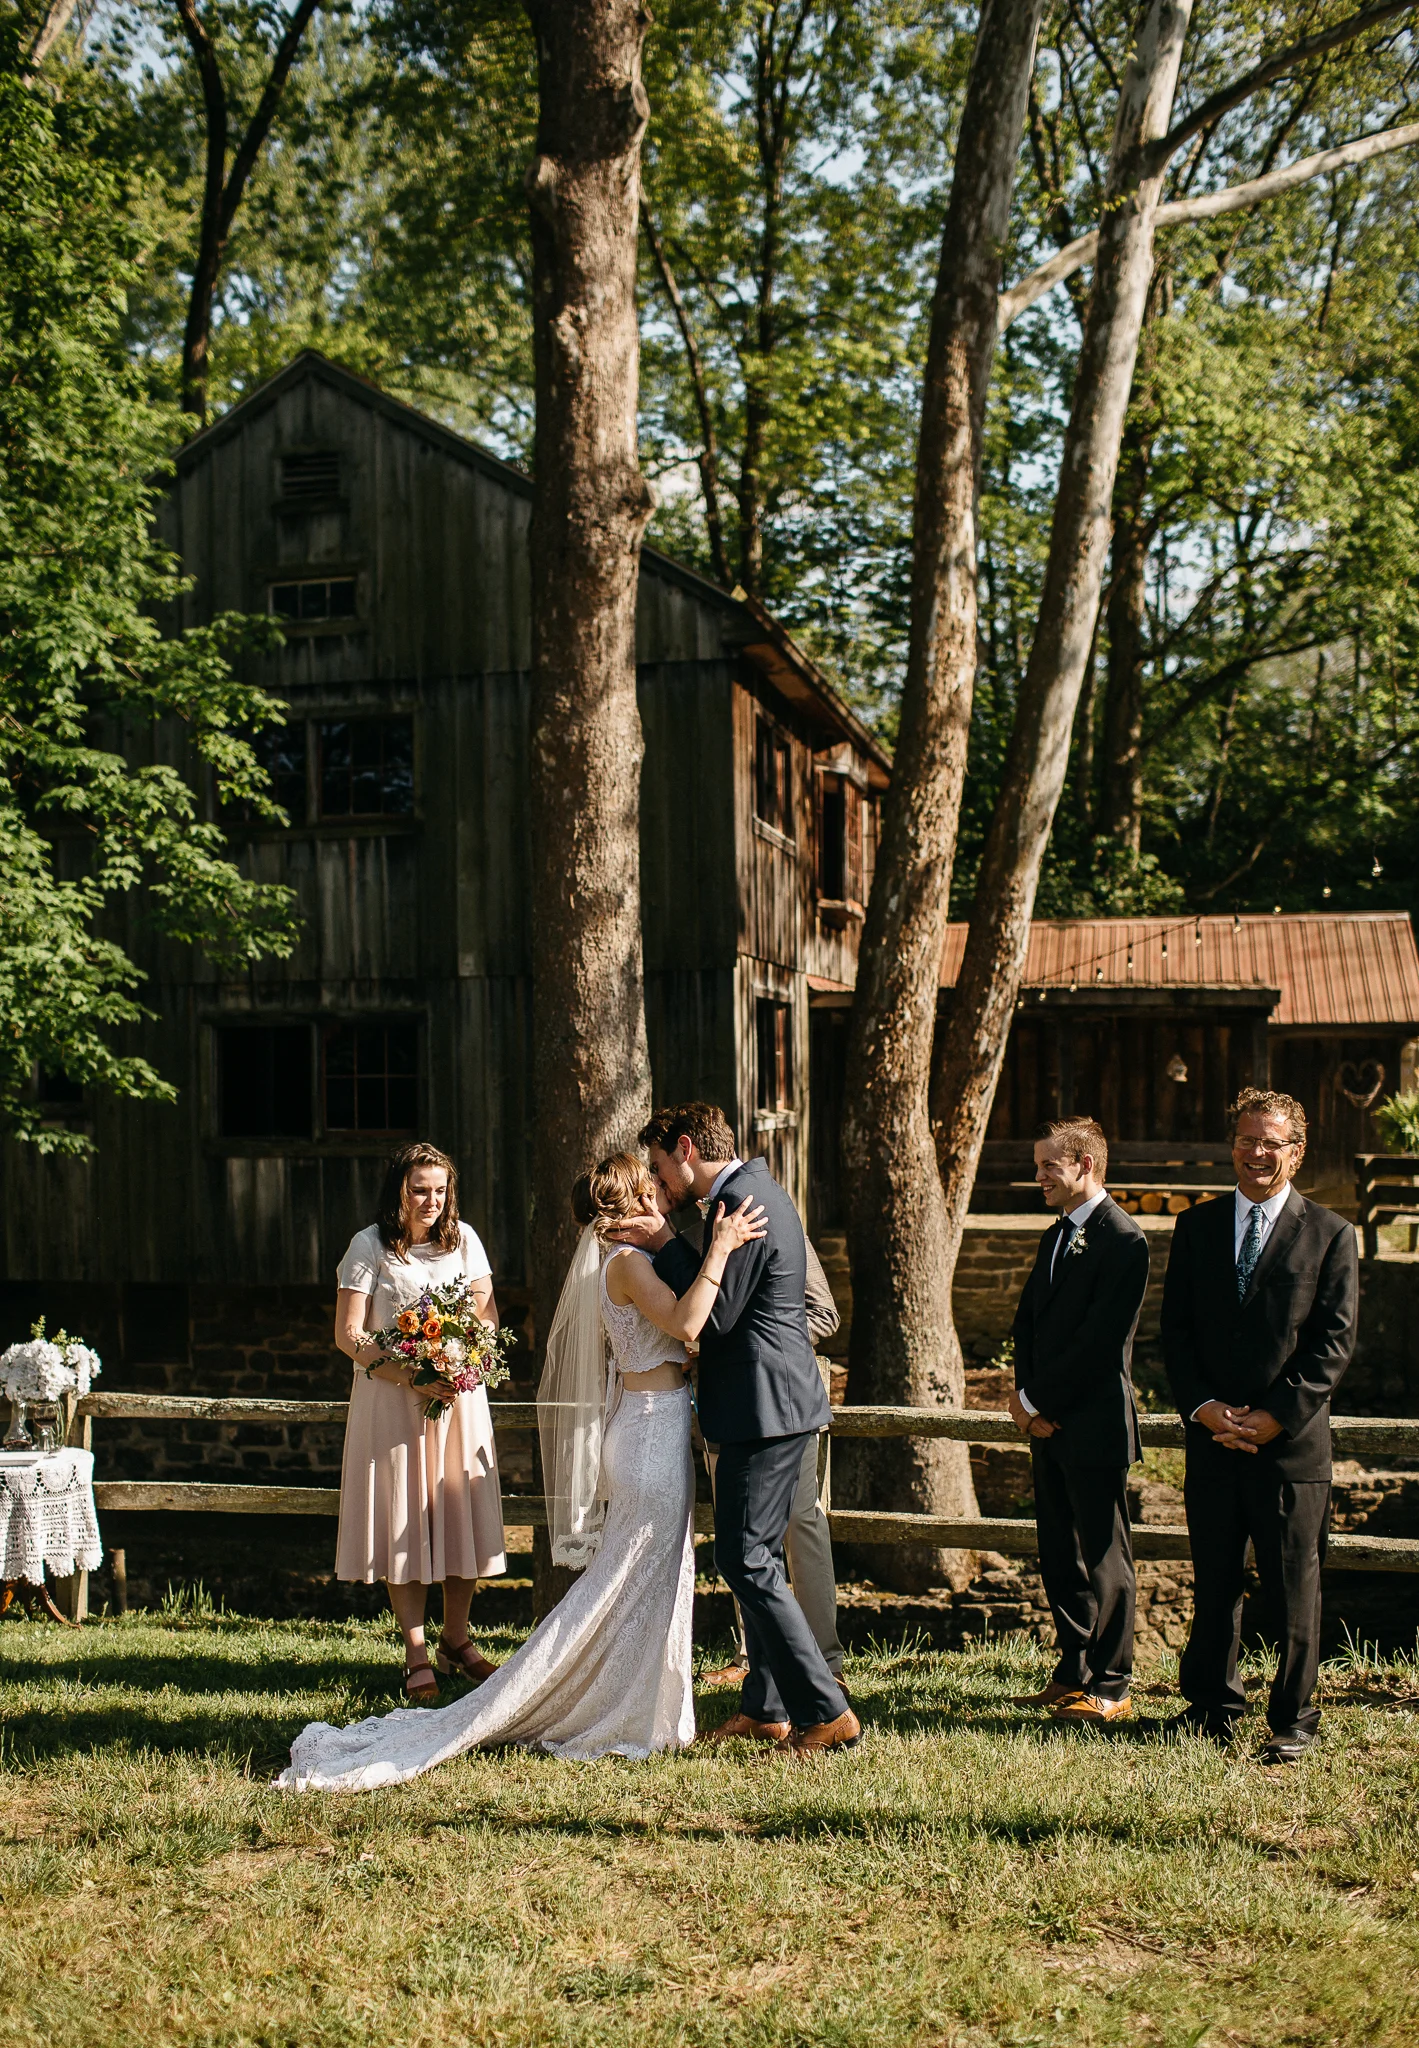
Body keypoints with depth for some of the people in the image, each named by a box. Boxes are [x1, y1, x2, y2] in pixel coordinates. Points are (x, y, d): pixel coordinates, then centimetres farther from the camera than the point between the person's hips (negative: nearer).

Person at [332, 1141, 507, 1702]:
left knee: (463, 1515, 5)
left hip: (460, 1397, 3)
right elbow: (348, 1333, -8)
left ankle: (456, 1638, 22)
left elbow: (488, 1315, 9)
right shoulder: (369, 1246, -4)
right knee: (404, 1520, 0)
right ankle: (416, 1651, 10)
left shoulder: (463, 1239, 6)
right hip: (392, 1397, -3)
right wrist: (407, 1375, -22)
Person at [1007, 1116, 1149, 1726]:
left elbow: (1098, 1340, -18)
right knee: (1059, 1556, 13)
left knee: (1103, 1559, 0)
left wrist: (1036, 1400, -13)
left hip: (1093, 1424, -9)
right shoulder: (1056, 1236, 16)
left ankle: (1109, 1688, 8)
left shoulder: (1122, 1240, -13)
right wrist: (1025, 1396, 0)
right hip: (1048, 1424, 9)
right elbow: (1026, 1323, 16)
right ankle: (1072, 1675, 23)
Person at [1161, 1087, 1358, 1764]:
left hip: (1293, 1441, -3)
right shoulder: (1197, 1226, 10)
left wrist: (1276, 1416, -12)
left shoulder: (1330, 1233, 1)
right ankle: (1211, 1708, 24)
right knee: (1213, 1584, 11)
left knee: (1294, 1592, 3)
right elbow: (1175, 1328, 7)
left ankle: (1294, 1720, 16)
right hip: (1212, 1440, 3)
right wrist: (1203, 1407, -7)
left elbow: (1334, 1343, -4)